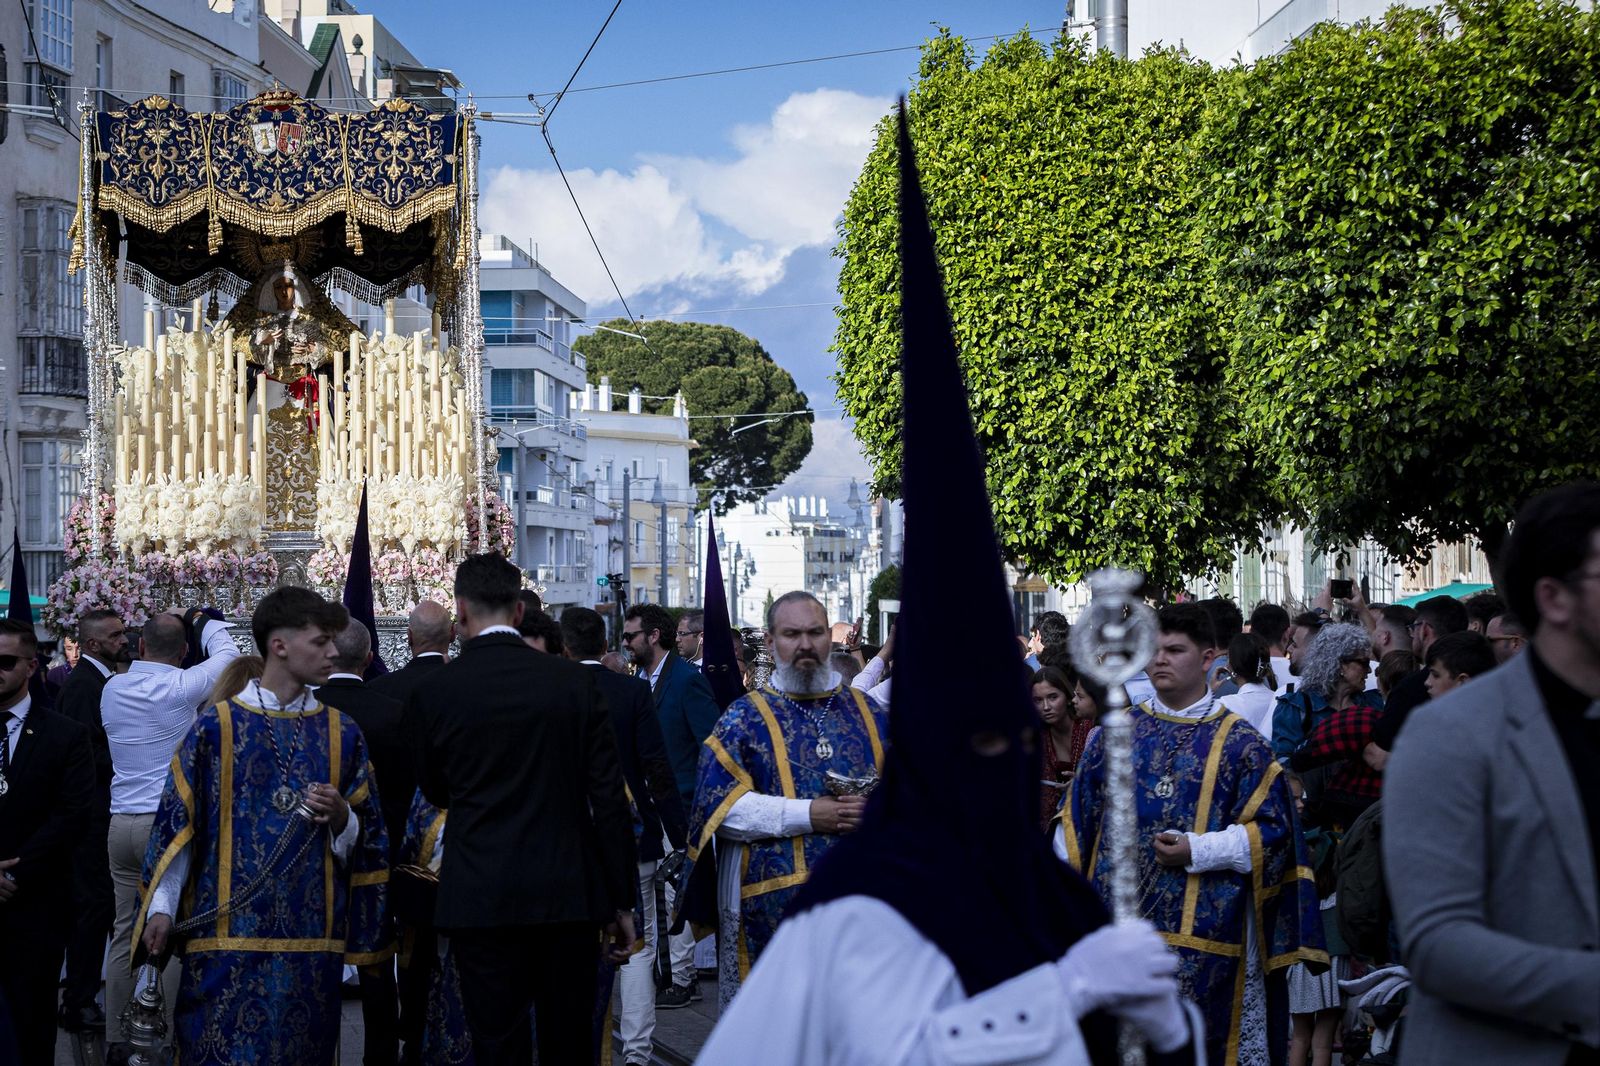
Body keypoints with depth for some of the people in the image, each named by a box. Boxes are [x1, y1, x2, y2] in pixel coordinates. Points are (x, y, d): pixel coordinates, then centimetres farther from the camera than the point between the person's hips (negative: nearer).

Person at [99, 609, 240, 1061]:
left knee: (125, 933, 10)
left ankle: (117, 1039, 15)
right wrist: (204, 621, 21)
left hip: (121, 822, 6)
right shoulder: (181, 687, -11)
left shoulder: (112, 689, 6)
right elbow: (227, 654, 5)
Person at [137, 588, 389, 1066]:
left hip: (313, 938, 3)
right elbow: (176, 824, 0)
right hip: (228, 934, -3)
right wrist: (161, 908, -7)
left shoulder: (341, 734, 9)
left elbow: (367, 836, 11)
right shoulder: (215, 728, 1)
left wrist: (342, 818, -10)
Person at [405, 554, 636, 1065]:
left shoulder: (431, 692, -4)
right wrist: (620, 901, 3)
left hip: (480, 900, -1)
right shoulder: (573, 681, -3)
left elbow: (436, 793, 10)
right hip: (569, 890, 1)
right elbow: (609, 797, -3)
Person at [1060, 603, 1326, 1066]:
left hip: (1205, 938, -3)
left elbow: (1272, 830, -1)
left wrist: (1198, 851, -13)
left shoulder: (1239, 744, 2)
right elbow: (1075, 823, 15)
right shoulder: (1114, 736, 12)